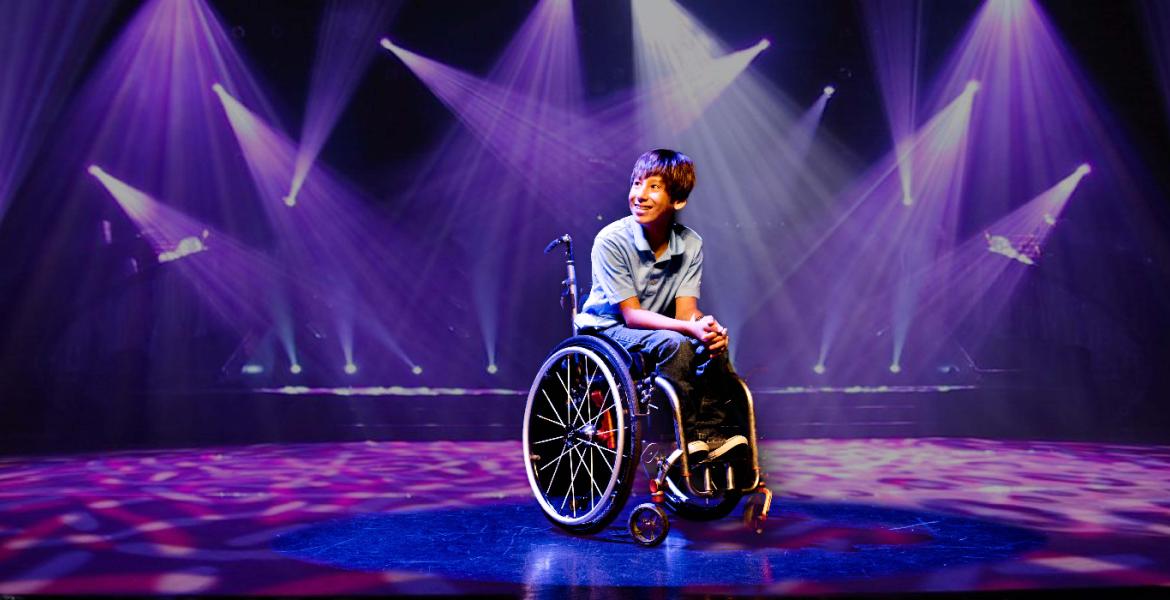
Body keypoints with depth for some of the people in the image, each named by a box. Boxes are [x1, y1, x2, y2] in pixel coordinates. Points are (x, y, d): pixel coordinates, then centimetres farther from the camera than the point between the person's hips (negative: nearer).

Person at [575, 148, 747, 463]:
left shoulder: (690, 244, -4)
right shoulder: (611, 240, -18)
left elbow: (686, 309, -8)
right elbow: (631, 314, -20)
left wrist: (709, 327, -33)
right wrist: (691, 328, -33)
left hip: (657, 331, 5)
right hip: (607, 330, -5)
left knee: (712, 341, -22)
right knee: (674, 344, -30)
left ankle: (712, 431, -16)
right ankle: (687, 436, -21)